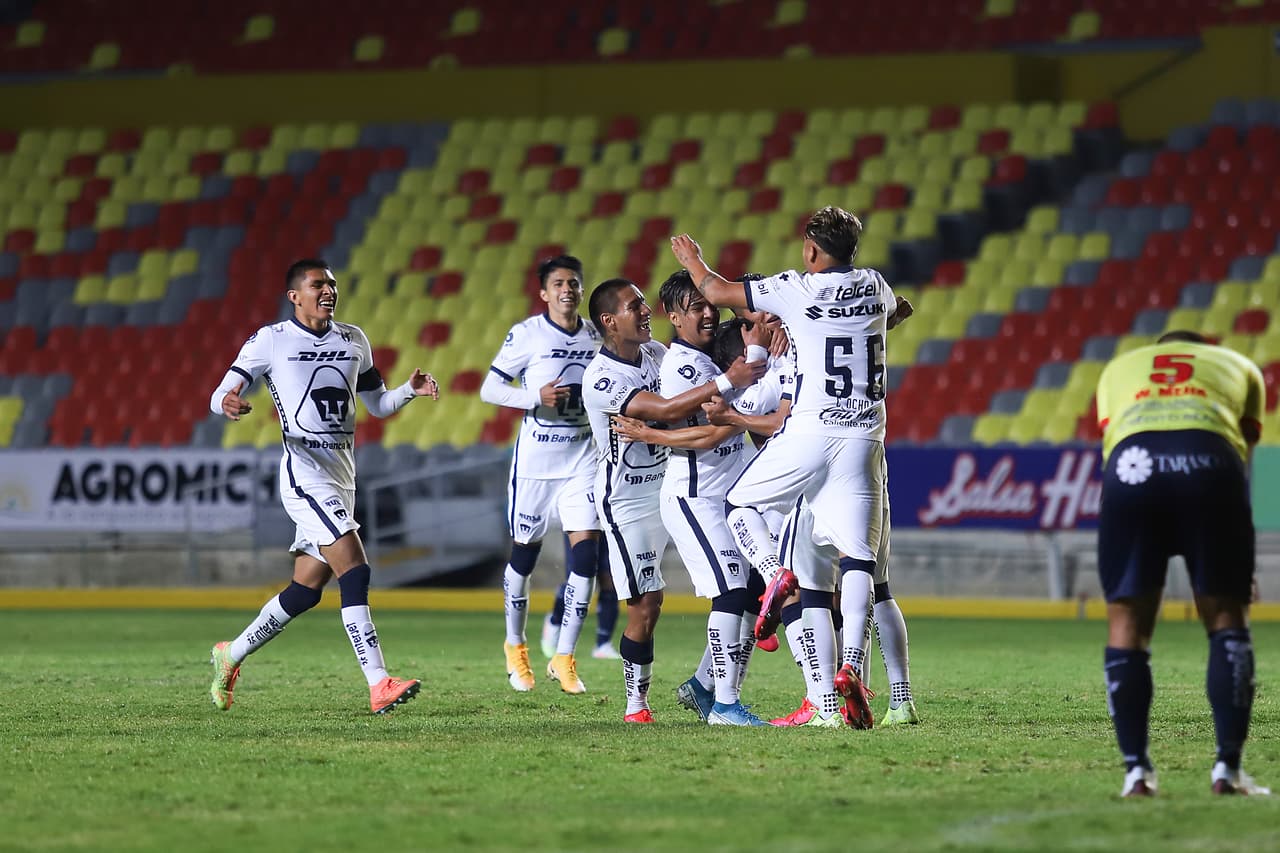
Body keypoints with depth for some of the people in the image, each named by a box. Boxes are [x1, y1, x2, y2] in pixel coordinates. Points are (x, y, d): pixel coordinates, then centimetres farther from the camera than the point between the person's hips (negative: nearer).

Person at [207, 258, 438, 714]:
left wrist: (410, 389, 0)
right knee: (355, 571, -20)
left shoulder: (353, 340, 14)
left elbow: (378, 405, 21)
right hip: (305, 474, -7)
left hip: (342, 475, 7)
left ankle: (231, 655, 31)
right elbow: (220, 395, -5)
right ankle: (379, 685, -23)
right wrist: (227, 403, -30)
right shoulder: (271, 341, -3)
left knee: (306, 590, 11)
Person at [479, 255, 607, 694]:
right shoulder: (526, 335, -8)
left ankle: (564, 657, -1)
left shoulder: (596, 336, 7)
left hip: (583, 456, 3)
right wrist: (535, 398, -21)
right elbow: (489, 389, -8)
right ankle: (515, 645, 29)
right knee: (525, 551, 7)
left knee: (585, 550, -9)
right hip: (536, 456, -3)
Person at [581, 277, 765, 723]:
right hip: (629, 501, -7)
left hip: (672, 483, 7)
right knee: (647, 604, -6)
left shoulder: (655, 352, 2)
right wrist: (726, 381, -35)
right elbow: (664, 410, -32)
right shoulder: (601, 380, -23)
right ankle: (636, 701, 8)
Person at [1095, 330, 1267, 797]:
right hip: (1210, 461, -1)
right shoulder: (1239, 367, 34)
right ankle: (1228, 766, 5)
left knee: (1127, 619, 12)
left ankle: (1136, 769, 7)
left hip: (1131, 461, 1)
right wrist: (1236, 566, 31)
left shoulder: (1119, 368, 36)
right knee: (1226, 616, 12)